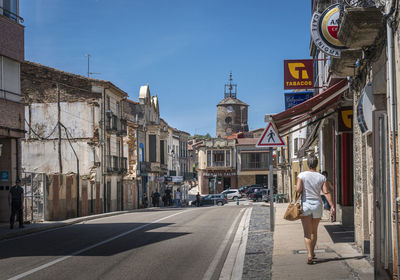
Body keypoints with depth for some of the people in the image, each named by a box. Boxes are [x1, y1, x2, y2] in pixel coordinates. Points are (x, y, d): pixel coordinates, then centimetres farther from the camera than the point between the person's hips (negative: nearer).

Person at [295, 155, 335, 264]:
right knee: (314, 231, 19)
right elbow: (326, 192, -8)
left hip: (305, 204, -2)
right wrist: (332, 205, -9)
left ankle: (309, 255, -18)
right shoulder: (322, 177, -1)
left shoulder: (302, 175, -7)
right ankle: (312, 252, 31)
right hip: (317, 205, 2)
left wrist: (298, 190, 7)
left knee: (307, 232, -4)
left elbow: (298, 189, -16)